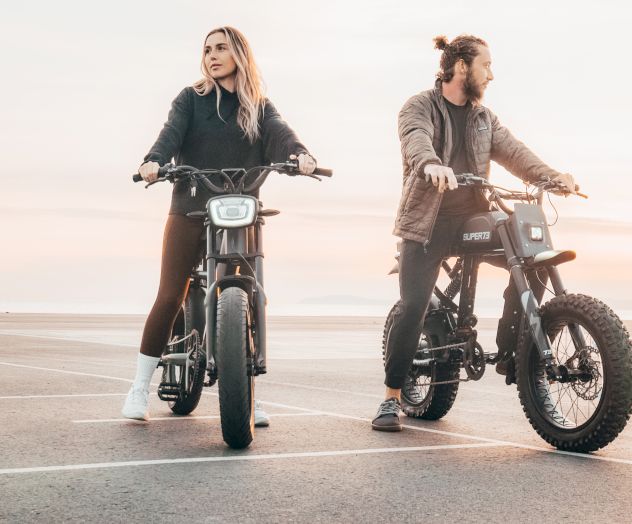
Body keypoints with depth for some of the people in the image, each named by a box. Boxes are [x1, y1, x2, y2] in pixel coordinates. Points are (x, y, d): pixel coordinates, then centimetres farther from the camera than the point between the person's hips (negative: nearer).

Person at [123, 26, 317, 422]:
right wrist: (154, 161, -31)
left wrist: (301, 154, -31)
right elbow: (172, 132, -9)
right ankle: (140, 387, 6)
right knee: (170, 298, -5)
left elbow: (279, 133, -8)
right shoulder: (191, 99, 9)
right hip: (189, 211, -1)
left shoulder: (260, 107, 12)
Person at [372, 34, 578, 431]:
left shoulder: (484, 117, 16)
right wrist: (432, 166, -47)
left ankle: (510, 354, 1)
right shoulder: (420, 107, -3)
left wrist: (552, 176, -15)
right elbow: (416, 141, -24)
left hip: (473, 217, 5)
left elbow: (512, 151, 3)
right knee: (413, 306, -15)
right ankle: (392, 398, -2)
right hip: (427, 221, -5)